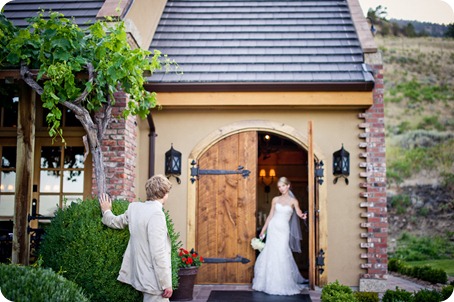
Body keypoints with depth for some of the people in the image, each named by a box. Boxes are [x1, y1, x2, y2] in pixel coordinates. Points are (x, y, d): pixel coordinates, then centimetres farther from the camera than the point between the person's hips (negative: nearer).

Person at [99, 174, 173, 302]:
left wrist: (106, 211, 45)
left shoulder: (134, 208, 4)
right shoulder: (156, 213, -20)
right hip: (154, 279, -9)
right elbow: (158, 253, -23)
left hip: (141, 274, 9)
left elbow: (114, 222, 23)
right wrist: (166, 284, -18)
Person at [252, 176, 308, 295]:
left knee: (281, 254, -7)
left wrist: (302, 215, -38)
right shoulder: (275, 200, 8)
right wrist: (263, 230, 10)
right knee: (271, 253, 2)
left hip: (283, 229, -2)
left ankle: (283, 283, 5)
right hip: (273, 227, 2)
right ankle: (271, 282, 14)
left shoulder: (293, 201, 2)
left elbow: (299, 212, -14)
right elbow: (270, 216, 11)